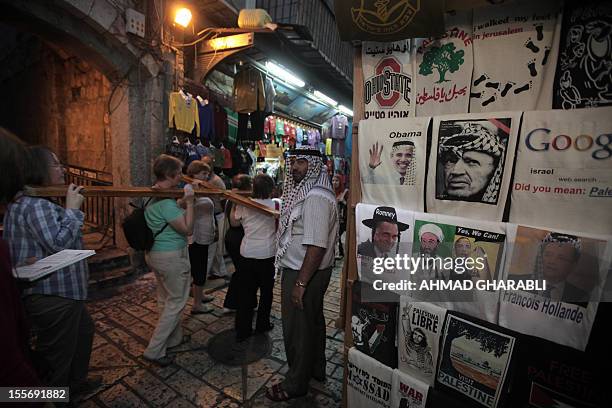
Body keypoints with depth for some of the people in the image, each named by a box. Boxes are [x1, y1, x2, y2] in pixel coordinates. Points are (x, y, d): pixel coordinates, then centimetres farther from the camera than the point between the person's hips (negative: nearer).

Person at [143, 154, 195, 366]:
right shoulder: (166, 202, -25)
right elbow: (187, 229, -21)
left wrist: (183, 201, 4)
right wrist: (189, 202, -20)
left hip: (154, 253, 10)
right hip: (172, 256, -10)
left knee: (166, 299, 21)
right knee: (177, 301, 5)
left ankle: (173, 338, 39)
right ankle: (154, 350, 11)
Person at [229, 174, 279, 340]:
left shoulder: (243, 204, -4)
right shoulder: (276, 204, -10)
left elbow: (234, 222, 9)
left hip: (247, 254, 2)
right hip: (267, 254, -2)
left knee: (245, 292, 12)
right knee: (266, 292, 17)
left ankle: (242, 330, 19)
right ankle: (262, 324, 29)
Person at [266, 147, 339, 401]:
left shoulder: (316, 197, -24)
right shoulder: (305, 191, 10)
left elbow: (317, 245, -29)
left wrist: (301, 282, -25)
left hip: (304, 273, -10)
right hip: (307, 271, 10)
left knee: (297, 329, 7)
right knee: (313, 321, 24)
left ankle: (296, 384, 29)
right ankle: (316, 369, 45)